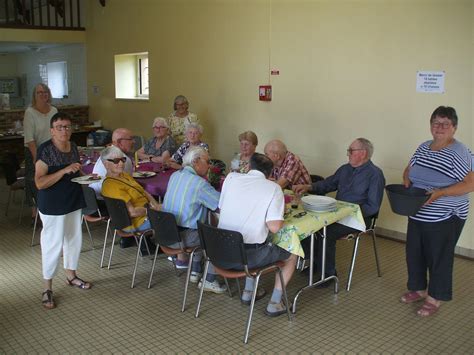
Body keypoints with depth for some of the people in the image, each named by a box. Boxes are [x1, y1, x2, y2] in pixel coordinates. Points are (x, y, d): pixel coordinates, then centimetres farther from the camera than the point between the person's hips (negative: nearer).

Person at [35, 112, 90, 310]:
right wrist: (65, 170, -30)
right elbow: (39, 182, -24)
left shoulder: (73, 147, 4)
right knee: (53, 245, 0)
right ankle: (47, 288, 15)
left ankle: (71, 275, 38)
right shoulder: (45, 150, -18)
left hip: (73, 202, 7)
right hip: (53, 206, -7)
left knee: (74, 239, 18)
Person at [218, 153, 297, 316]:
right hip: (249, 255, -5)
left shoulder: (231, 177, 2)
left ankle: (248, 292, 37)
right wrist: (279, 213, 6)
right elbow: (274, 227, -15)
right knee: (291, 256, 21)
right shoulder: (274, 188, -8)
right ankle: (274, 303, 21)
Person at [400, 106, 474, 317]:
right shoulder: (423, 147, 7)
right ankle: (418, 289, 35)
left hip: (445, 219, -6)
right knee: (414, 252, 15)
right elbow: (409, 170, 16)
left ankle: (435, 298, 23)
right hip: (418, 215, 7)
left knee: (438, 258, 6)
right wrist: (406, 182, -6)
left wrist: (441, 193, -27)